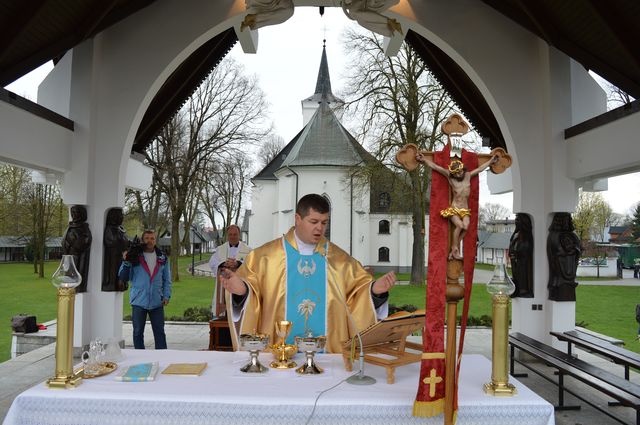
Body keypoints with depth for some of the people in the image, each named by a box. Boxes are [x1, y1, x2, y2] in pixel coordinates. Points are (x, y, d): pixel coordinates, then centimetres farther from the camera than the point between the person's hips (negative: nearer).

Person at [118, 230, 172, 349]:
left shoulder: (162, 258, 7)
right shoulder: (134, 256, -2)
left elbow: (167, 279, 12)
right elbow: (123, 277, -1)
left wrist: (166, 295, 2)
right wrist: (126, 262, -15)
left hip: (157, 302, 2)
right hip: (139, 301, -1)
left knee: (159, 331, 6)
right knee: (138, 332, 8)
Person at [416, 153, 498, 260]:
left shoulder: (468, 176, 7)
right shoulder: (450, 177, -2)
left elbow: (480, 168, 21)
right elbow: (435, 166, -5)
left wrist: (491, 161, 30)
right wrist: (424, 159, -9)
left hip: (465, 210, 3)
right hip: (453, 209, -3)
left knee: (465, 226, -25)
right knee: (460, 225, -28)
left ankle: (454, 250, -17)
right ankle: (455, 249, -14)